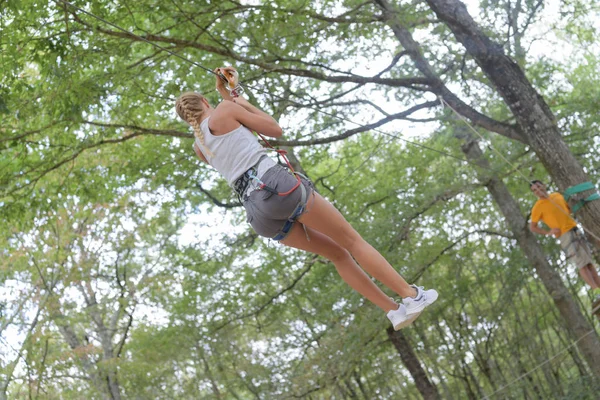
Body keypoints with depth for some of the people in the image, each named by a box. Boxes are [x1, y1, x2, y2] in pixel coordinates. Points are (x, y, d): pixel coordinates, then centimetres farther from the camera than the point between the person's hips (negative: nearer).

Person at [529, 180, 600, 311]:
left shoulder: (557, 195, 13)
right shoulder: (537, 207, -4)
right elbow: (532, 227, 2)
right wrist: (548, 232, -11)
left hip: (576, 230, 6)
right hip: (565, 236, -6)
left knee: (589, 263, 1)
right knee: (582, 265, -16)